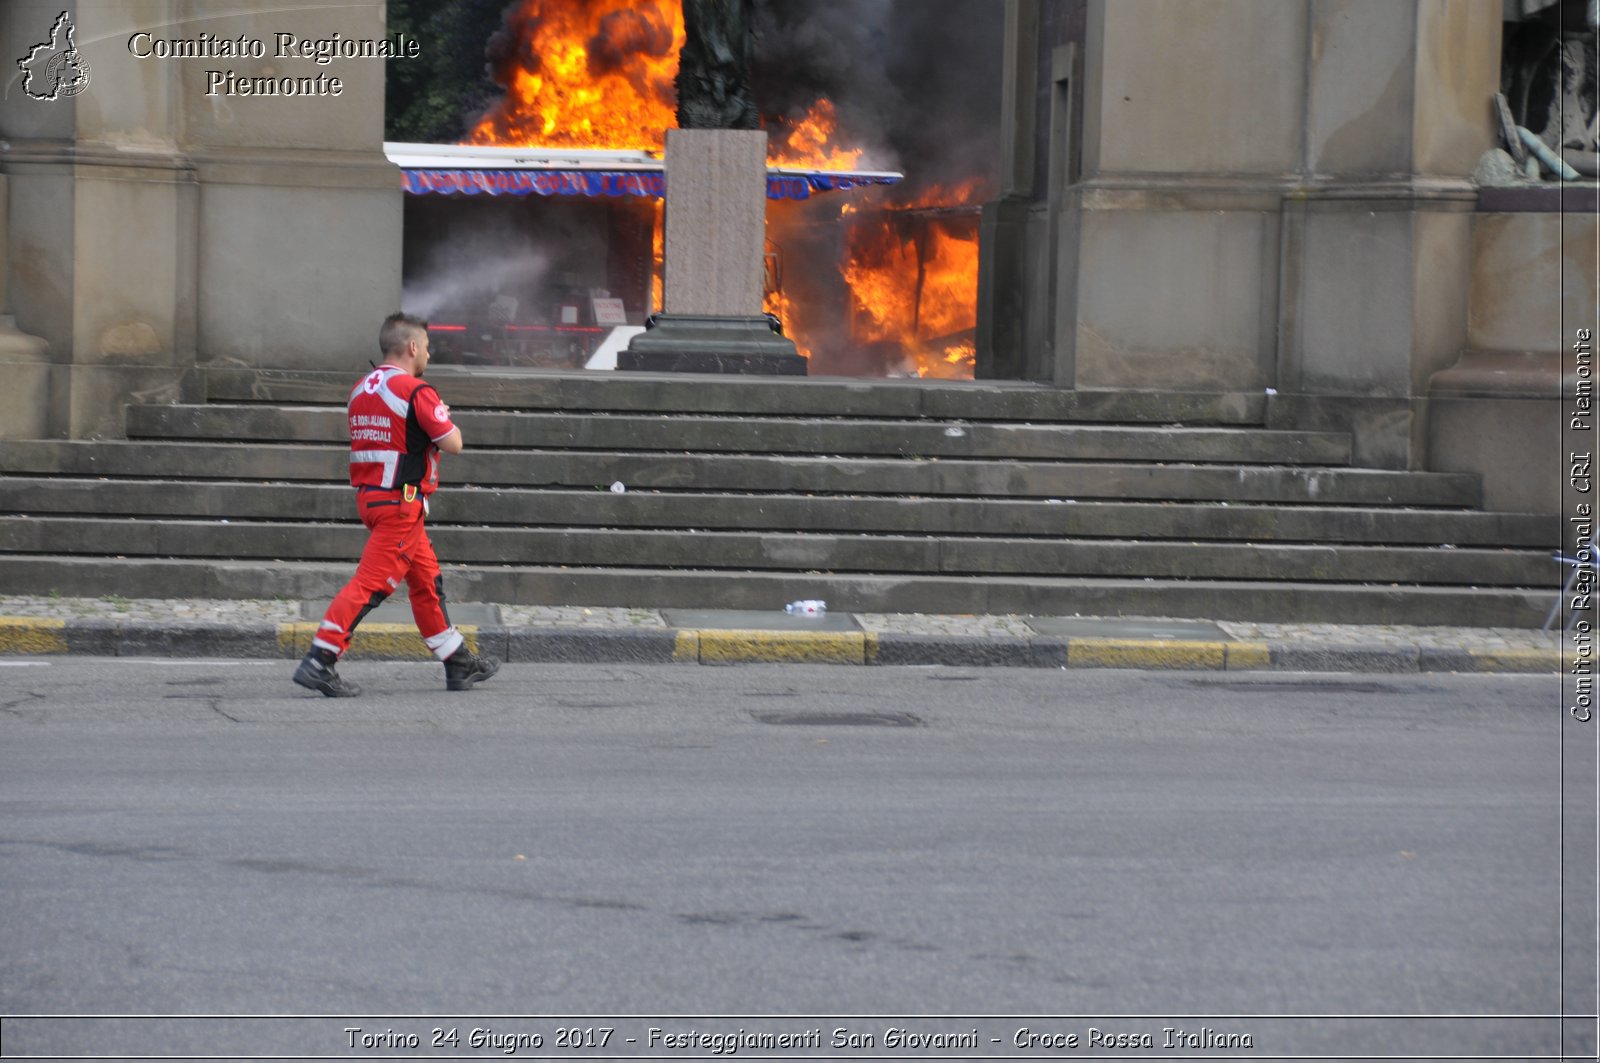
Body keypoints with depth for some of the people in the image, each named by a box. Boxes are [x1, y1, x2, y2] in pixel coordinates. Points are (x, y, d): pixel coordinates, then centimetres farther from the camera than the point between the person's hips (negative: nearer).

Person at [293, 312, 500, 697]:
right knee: (371, 583, -11)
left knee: (427, 579, 16)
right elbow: (453, 444, -12)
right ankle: (319, 662, -16)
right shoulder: (416, 391, -13)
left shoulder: (360, 390, 12)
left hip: (369, 494, 9)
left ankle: (459, 664, 24)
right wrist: (445, 420, 9)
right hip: (401, 501, -9)